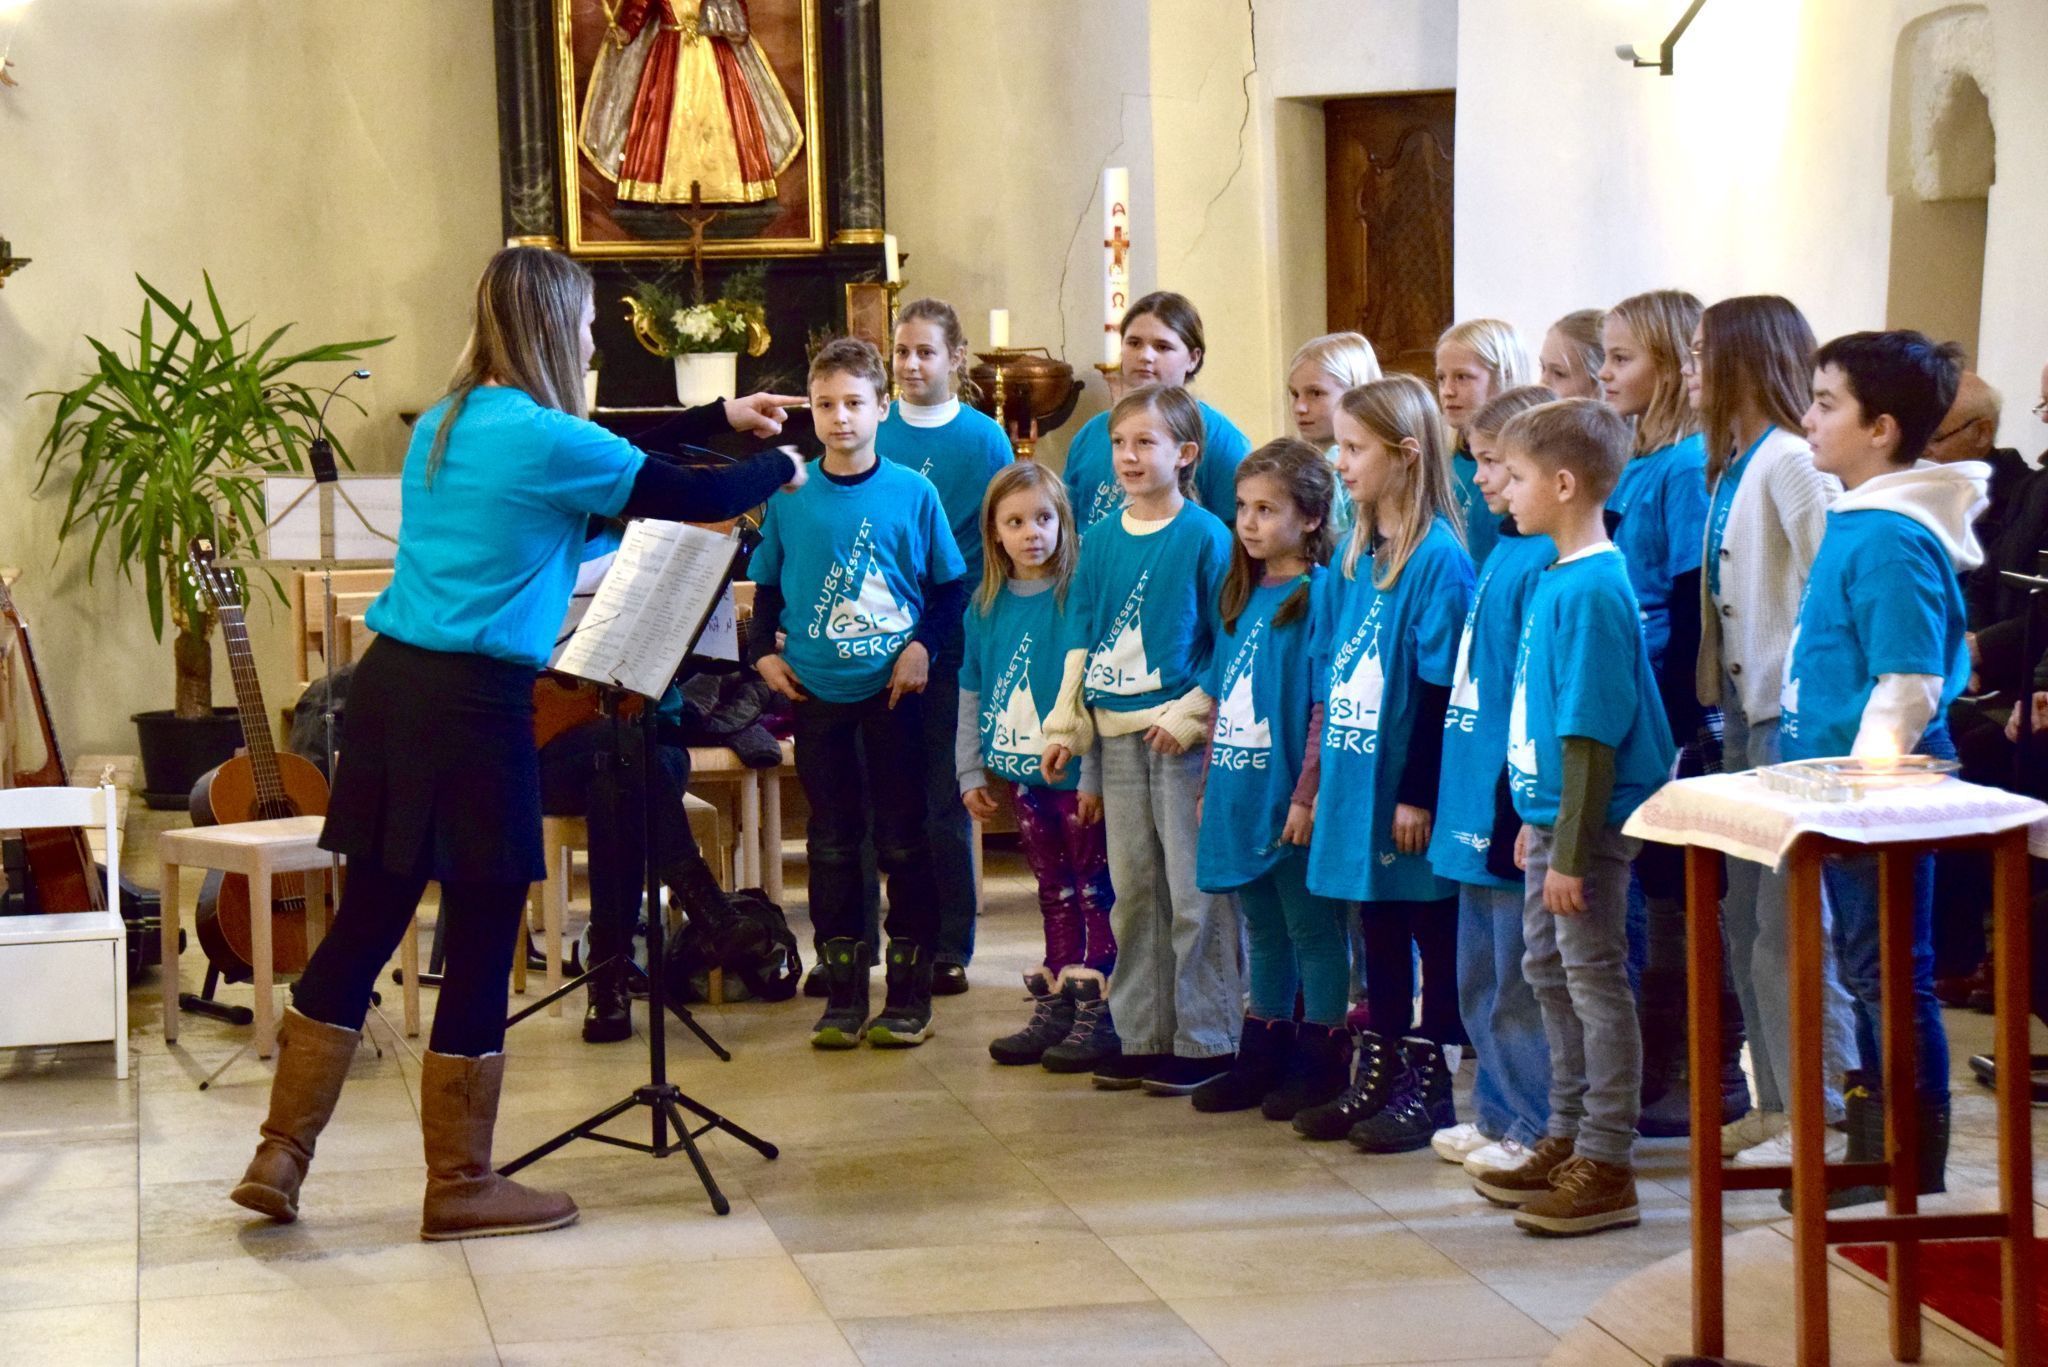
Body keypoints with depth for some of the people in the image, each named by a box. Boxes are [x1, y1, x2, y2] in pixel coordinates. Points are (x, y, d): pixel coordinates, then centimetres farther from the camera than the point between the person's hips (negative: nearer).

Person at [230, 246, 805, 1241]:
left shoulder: (443, 426, 15)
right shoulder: (545, 439, -11)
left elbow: (608, 461, 27)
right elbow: (696, 501, -5)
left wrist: (718, 417, 33)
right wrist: (780, 469, 16)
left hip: (391, 680, 8)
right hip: (473, 706, -8)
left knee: (365, 923, 14)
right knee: (481, 944, 3)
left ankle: (280, 1156, 16)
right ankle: (459, 1186, 13)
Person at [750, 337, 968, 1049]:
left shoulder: (912, 492, -2)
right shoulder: (789, 497, 3)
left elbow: (952, 585, 3)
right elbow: (768, 586, 13)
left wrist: (924, 645, -11)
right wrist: (763, 650, -1)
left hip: (893, 688, -2)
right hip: (816, 690, 2)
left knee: (902, 837, 3)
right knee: (832, 841, 6)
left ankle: (910, 991, 11)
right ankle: (843, 994, 13)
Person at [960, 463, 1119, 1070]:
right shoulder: (986, 606, 6)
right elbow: (971, 695, 14)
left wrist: (1094, 777, -15)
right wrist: (972, 773, 11)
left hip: (1076, 775, -6)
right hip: (1023, 776, 6)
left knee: (1095, 893, 0)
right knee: (1055, 894, 16)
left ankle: (1098, 1013, 5)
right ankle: (1054, 1009, 23)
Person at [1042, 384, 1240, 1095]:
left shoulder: (1206, 536, -6)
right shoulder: (1101, 538, 10)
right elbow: (1082, 639, 15)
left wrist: (1190, 715, -15)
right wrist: (1065, 723, 10)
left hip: (1183, 735, -6)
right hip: (1117, 735, 6)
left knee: (1196, 890, -3)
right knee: (1133, 889, 11)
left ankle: (1205, 1041, 4)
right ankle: (1143, 1035, 18)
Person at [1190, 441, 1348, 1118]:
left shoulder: (1319, 594, -11)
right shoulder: (1242, 595, 13)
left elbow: (1326, 706, -15)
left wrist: (1307, 795, -18)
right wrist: (1210, 784, 15)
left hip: (1292, 805, -8)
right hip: (1240, 799, 8)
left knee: (1313, 931, 1)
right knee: (1264, 933, 16)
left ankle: (1322, 1063, 8)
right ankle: (1263, 1057, 23)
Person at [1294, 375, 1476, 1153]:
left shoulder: (1439, 558, -14)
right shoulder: (1353, 556, 10)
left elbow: (1441, 687, -16)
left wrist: (1418, 792, -17)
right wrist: (1323, 769, 12)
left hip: (1410, 790, -8)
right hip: (1357, 780, 8)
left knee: (1434, 930, 4)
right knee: (1376, 930, 15)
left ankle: (1428, 1084, 11)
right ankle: (1378, 1075, 24)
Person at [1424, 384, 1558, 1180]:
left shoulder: (1545, 563, -17)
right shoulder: (1501, 553, 13)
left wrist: (1526, 808, -22)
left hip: (1519, 806, -10)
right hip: (1479, 801, 10)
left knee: (1522, 983, -1)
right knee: (1481, 981, 18)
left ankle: (1539, 1132, 8)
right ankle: (1499, 1114, 28)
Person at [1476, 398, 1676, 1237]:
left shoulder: (1592, 590, -20)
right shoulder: (1558, 578, 10)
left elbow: (1592, 733, -22)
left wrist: (1571, 850, -21)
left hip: (1592, 821, -10)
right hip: (1551, 814, 10)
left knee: (1595, 977, -3)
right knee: (1549, 970, 17)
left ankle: (1607, 1166, 4)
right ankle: (1568, 1139, 30)